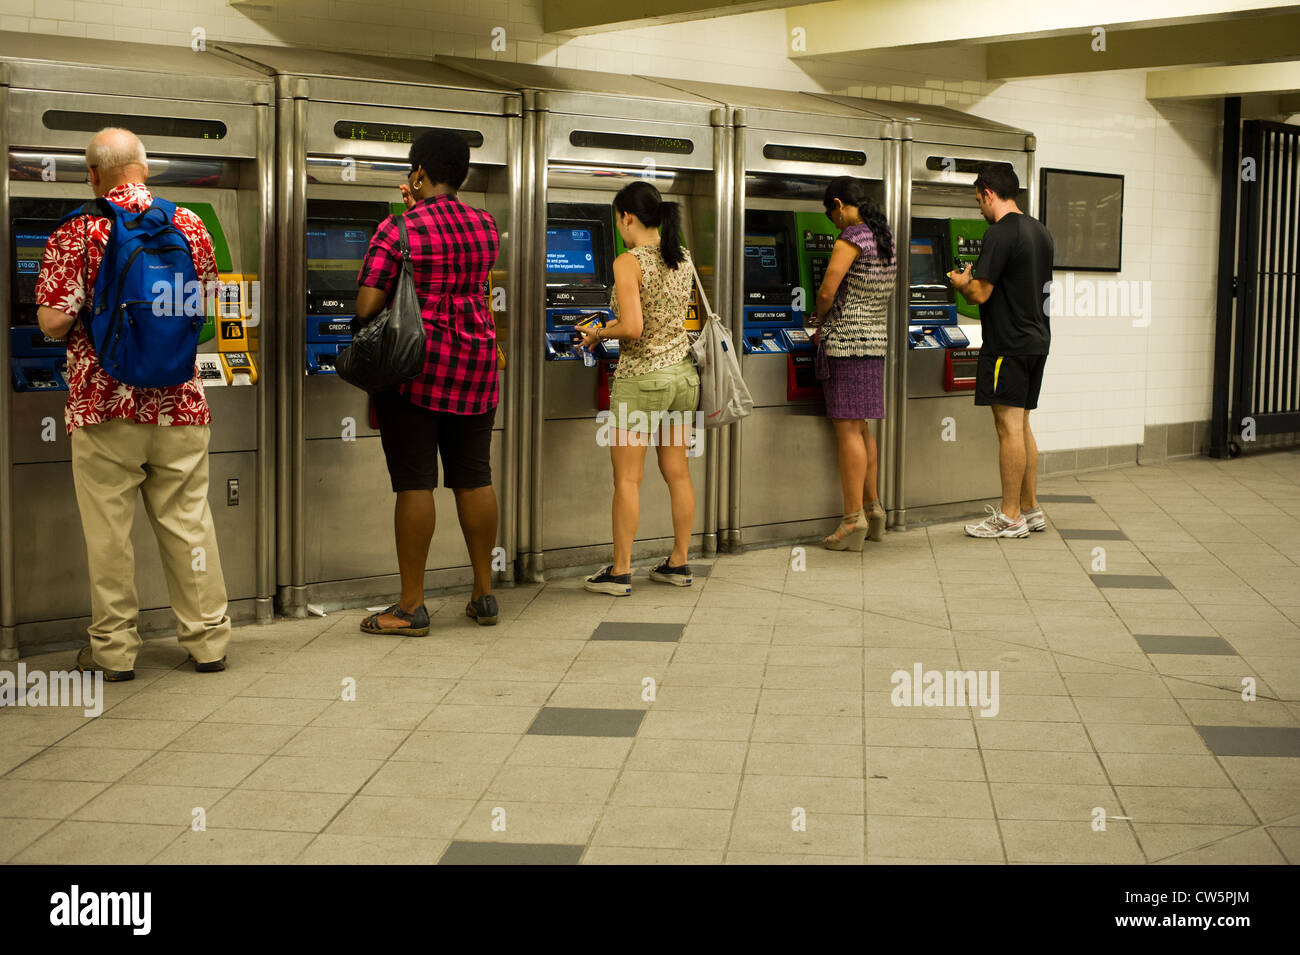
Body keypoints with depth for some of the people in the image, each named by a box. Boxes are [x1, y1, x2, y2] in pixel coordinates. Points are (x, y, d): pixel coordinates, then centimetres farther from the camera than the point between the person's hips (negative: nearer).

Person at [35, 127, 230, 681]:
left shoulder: (76, 235, -10)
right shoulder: (189, 226, 2)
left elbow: (53, 322, -13)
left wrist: (88, 318, 9)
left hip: (103, 405, -3)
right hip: (179, 402, 3)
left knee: (108, 529, 6)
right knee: (188, 521, 11)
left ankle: (113, 649, 14)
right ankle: (207, 640, 17)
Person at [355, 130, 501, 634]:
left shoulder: (398, 230, -11)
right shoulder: (485, 226, 6)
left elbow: (366, 308, -14)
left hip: (415, 368, -5)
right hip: (476, 365, 5)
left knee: (414, 483, -1)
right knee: (474, 478, 12)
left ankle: (411, 606, 3)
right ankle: (484, 596, 19)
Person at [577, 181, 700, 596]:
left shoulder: (628, 263, -16)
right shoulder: (683, 259, 5)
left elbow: (632, 329, -23)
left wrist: (599, 333, -5)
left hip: (641, 379, -7)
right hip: (683, 373, 7)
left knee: (627, 478, 2)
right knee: (678, 472, 13)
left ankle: (620, 571, 6)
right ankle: (679, 563, 20)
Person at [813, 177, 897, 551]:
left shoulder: (851, 238, -14)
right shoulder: (885, 236, 13)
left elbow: (827, 291, -18)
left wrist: (820, 324, 2)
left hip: (847, 339, -9)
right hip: (876, 338, 9)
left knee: (848, 428, -6)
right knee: (861, 428, 16)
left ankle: (854, 519, -5)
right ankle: (873, 508, 22)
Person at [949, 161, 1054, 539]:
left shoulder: (1000, 234, -15)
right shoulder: (1041, 232, 13)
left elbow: (980, 294, -18)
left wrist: (961, 282, 3)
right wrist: (976, 280, 23)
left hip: (1009, 345, -9)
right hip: (1037, 340, 9)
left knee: (1009, 427, -4)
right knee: (1021, 425, 15)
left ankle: (1010, 518, 0)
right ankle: (1030, 508, 20)